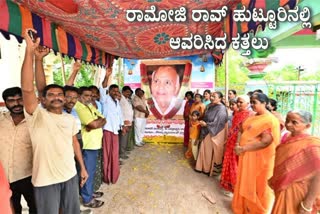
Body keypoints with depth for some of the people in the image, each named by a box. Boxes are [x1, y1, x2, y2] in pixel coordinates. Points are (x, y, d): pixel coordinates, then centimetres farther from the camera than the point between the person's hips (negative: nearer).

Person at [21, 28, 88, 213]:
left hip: (70, 175, 5)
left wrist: (83, 168, 11)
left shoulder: (71, 119, 4)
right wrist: (30, 51, -33)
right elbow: (27, 88, -28)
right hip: (46, 180, -4)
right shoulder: (37, 116, -12)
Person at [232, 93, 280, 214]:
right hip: (247, 156, 8)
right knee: (246, 183, 20)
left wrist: (243, 148, -25)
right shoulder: (254, 117, 9)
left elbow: (265, 142, -26)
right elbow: (246, 132, 16)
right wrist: (241, 147, -1)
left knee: (257, 185, 10)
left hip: (259, 159, -8)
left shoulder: (270, 120, -17)